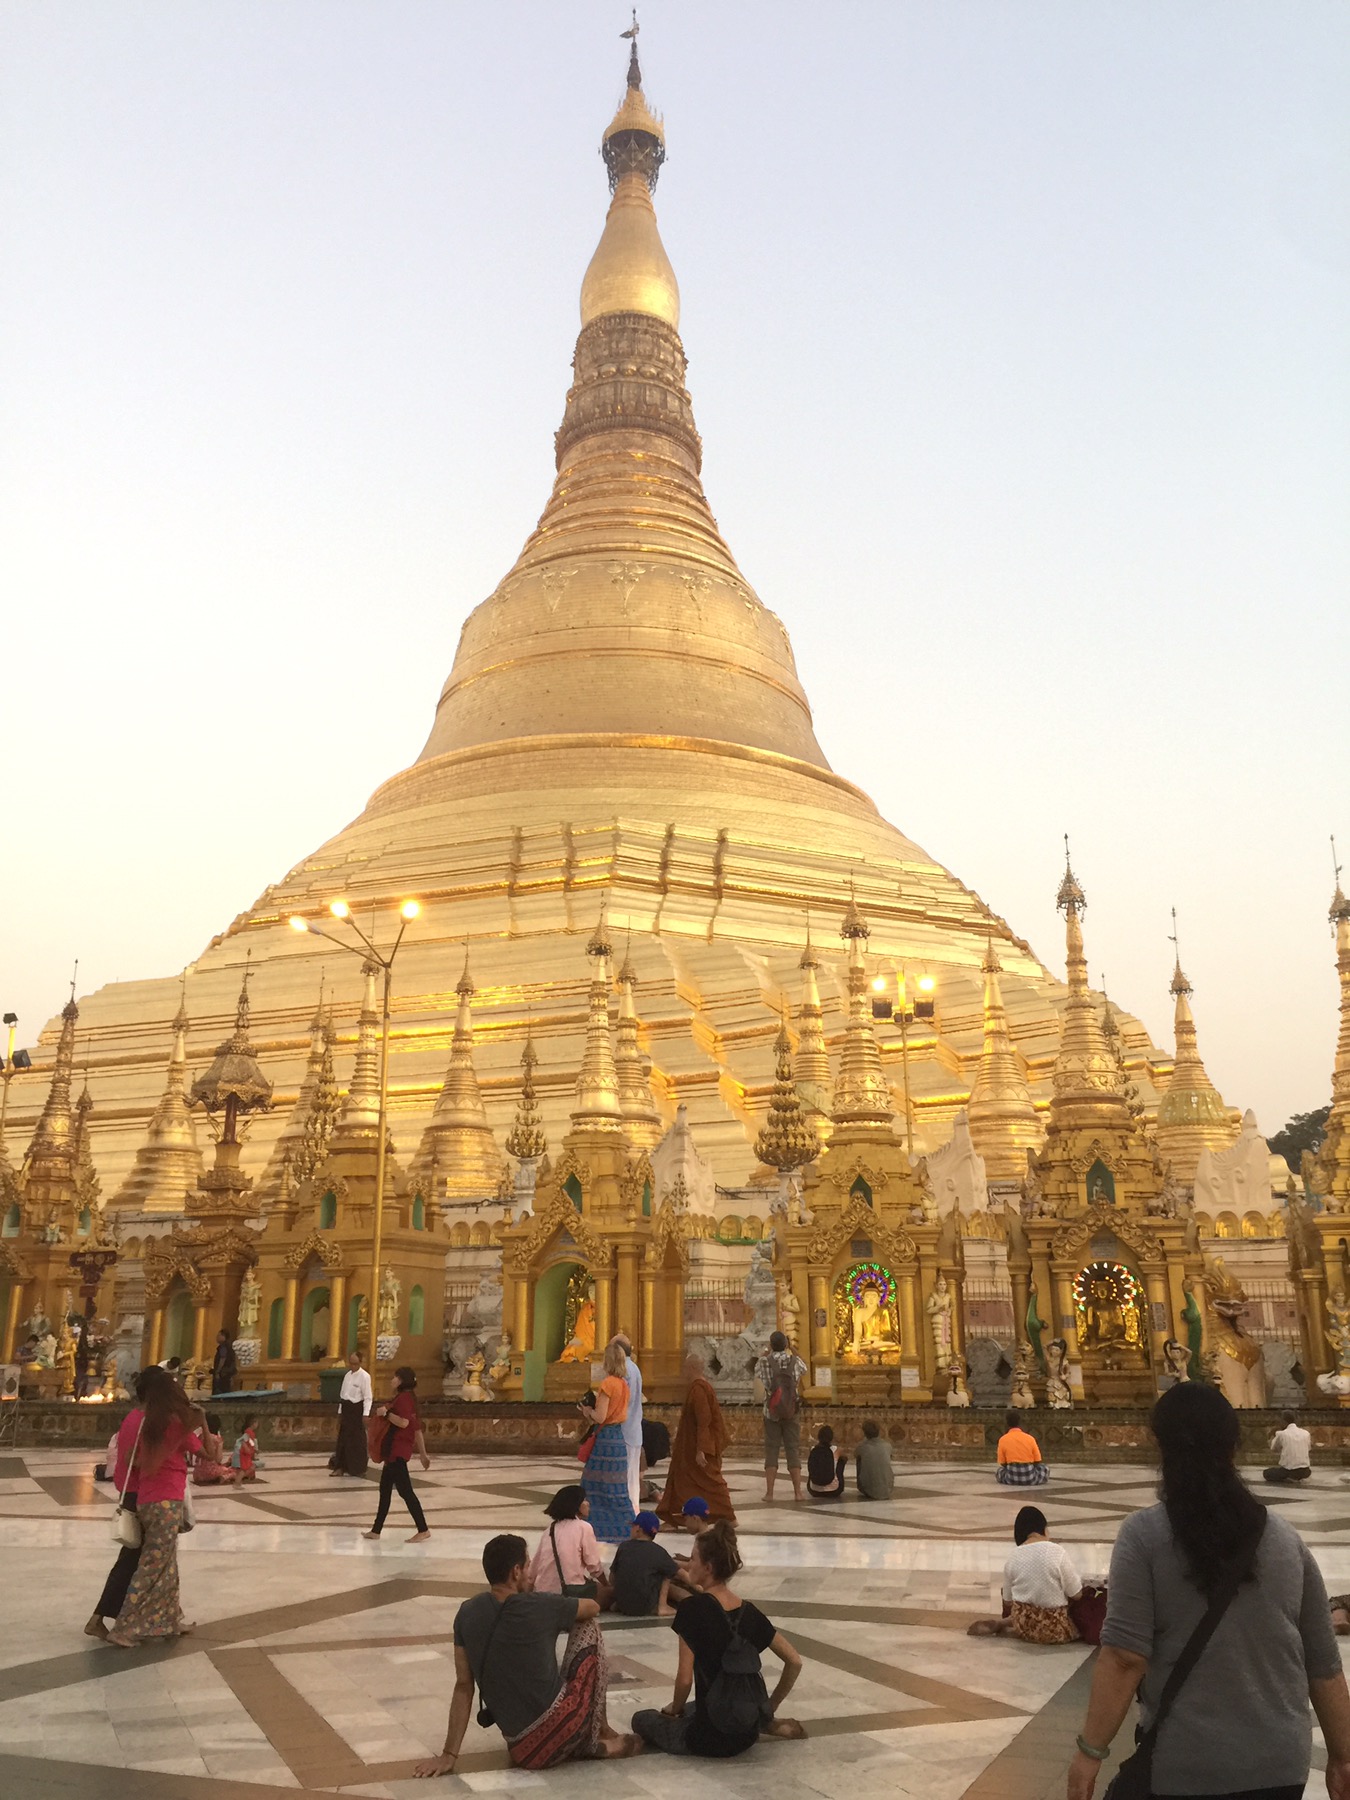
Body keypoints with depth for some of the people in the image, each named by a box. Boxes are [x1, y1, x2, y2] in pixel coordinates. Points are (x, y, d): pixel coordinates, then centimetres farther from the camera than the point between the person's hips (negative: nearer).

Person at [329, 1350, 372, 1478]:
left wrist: (366, 1414, -21)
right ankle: (341, 1467, 15)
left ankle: (358, 1468, 12)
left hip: (357, 1409, -7)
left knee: (357, 1439, 1)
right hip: (346, 1408, 7)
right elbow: (342, 1395, 16)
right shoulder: (347, 1375, 10)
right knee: (343, 1438, 8)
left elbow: (368, 1397, -15)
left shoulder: (364, 1376, -13)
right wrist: (340, 1412, 15)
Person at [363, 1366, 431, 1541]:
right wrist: (423, 1454, 20)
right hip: (395, 1450, 11)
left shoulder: (403, 1398, -14)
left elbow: (404, 1422, -28)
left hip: (397, 1451, -11)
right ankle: (376, 1530, 22)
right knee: (385, 1489, 15)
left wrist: (386, 1413, -19)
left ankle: (423, 1530, -7)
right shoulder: (407, 1398, 17)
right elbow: (417, 1429, 18)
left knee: (405, 1490, -8)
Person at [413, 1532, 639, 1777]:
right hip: (558, 1728, -5)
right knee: (589, 1626, 13)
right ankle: (599, 1735, 18)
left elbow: (463, 1686, 2)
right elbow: (593, 1607, 6)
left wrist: (449, 1755, 6)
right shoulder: (541, 1607, -13)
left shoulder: (467, 1614, -1)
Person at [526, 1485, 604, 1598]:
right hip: (569, 1591, -6)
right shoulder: (583, 1527, -4)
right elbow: (594, 1565, -3)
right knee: (597, 1586, 22)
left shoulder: (550, 1529, 13)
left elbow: (534, 1566, 13)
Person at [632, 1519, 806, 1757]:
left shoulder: (692, 1608, -17)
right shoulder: (749, 1611, 0)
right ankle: (768, 1725, 14)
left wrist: (674, 1708, 3)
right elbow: (794, 1662, 6)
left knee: (642, 1719, 17)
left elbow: (685, 1679, -18)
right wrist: (770, 1708, 16)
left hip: (711, 1739, -7)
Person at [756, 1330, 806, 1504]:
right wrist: (792, 1349, 30)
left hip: (771, 1413, 0)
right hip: (792, 1413, 1)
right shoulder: (795, 1361, -4)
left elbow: (757, 1371, 18)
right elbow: (804, 1369, 21)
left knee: (771, 1451, 4)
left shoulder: (765, 1362, -7)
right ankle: (797, 1492, 4)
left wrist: (767, 1352, 25)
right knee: (793, 1451, 5)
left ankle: (769, 1492, 1)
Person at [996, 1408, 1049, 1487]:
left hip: (1012, 1479, -1)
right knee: (1045, 1469, 30)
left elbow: (1002, 1463, 2)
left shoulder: (1003, 1440, -2)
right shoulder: (1030, 1438, -1)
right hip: (1030, 1479, 1)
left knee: (998, 1471, 31)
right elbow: (1038, 1462, 4)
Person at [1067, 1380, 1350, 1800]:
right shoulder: (1286, 1538, 3)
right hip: (1282, 1764, 5)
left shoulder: (1144, 1534, -10)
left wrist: (1091, 1749, -6)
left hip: (1184, 1766, -5)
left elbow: (1124, 1657, -15)